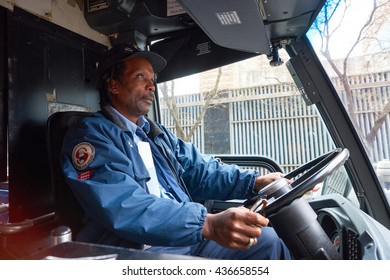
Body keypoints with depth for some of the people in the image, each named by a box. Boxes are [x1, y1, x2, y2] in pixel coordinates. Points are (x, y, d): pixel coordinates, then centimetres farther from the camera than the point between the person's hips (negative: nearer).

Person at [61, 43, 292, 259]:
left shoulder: (159, 134, 17)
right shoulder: (91, 135, -9)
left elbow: (201, 170, 9)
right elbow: (125, 208, -23)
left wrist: (256, 182, -5)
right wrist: (209, 224, -32)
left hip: (186, 239, 7)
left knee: (266, 239, -4)